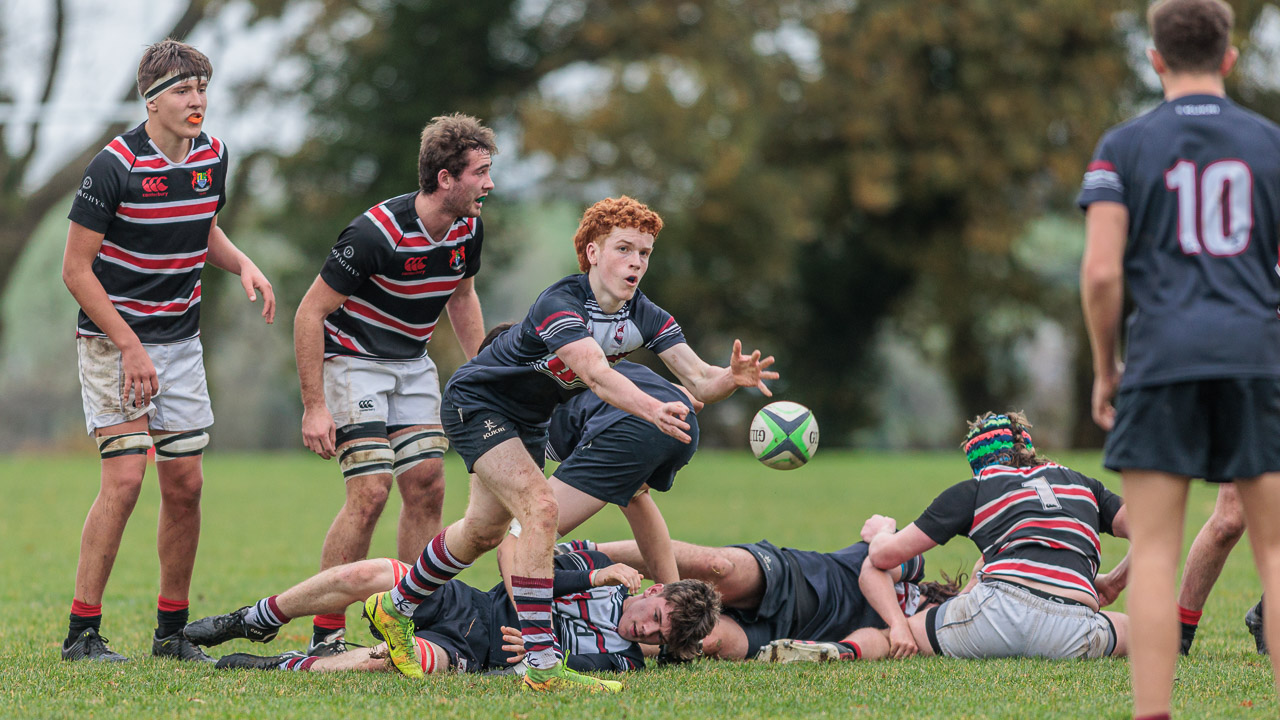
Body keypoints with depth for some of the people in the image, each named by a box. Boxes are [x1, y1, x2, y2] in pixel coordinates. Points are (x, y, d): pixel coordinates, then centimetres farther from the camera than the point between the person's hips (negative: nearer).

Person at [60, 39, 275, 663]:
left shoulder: (213, 156, 1)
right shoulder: (114, 165, -18)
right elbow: (76, 269, -14)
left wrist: (243, 264, -2)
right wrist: (131, 348, -18)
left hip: (180, 341, 6)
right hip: (112, 339, -6)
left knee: (185, 484, 4)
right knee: (124, 478, -14)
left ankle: (172, 630, 15)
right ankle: (82, 631, -7)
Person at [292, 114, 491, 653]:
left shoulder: (468, 227, -6)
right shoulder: (377, 232, -28)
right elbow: (310, 312, -22)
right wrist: (314, 407, -23)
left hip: (413, 363, 7)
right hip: (353, 360, -7)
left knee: (427, 486, 0)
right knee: (370, 492, -16)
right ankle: (326, 635, -9)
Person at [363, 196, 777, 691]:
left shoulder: (645, 317, -12)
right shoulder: (559, 304, -33)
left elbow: (698, 380, -21)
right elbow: (596, 374, -50)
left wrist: (734, 377, -43)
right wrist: (652, 409, -66)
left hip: (528, 418, 9)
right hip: (476, 402, -9)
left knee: (484, 531, 21)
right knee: (540, 511, -25)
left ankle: (396, 607, 46)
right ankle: (541, 665, -27)